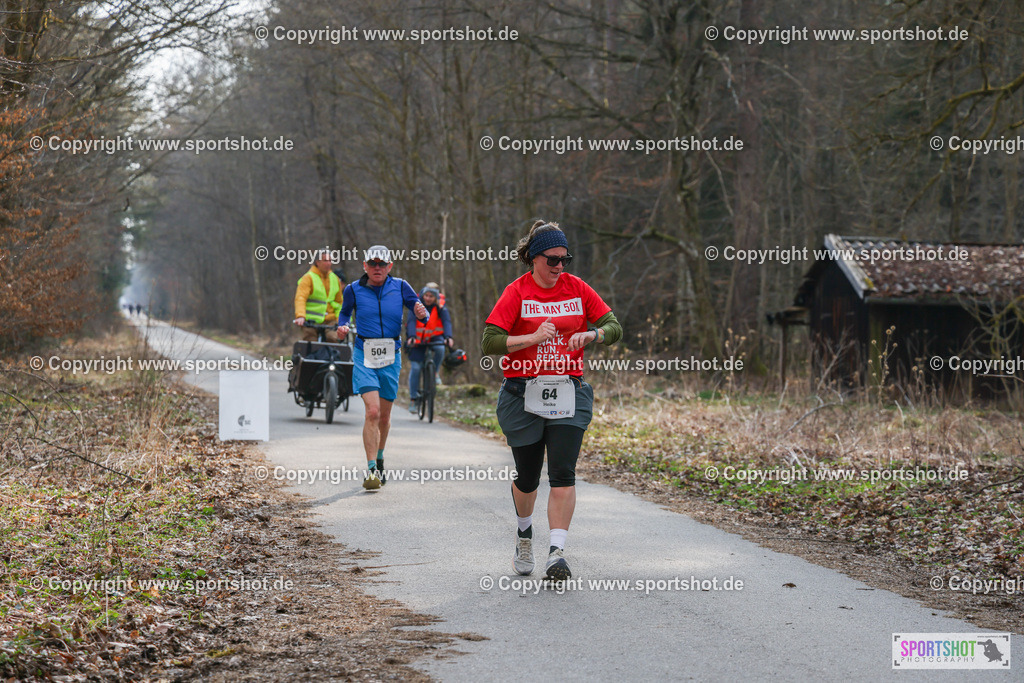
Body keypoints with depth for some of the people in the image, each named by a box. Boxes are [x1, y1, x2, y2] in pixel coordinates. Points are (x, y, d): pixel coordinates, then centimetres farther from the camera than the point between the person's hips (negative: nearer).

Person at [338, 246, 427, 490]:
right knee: (372, 411, -18)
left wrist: (421, 313, -20)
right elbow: (345, 313, 15)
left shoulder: (400, 287, 0)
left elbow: (420, 311, 3)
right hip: (364, 356, -2)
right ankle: (371, 469, -16)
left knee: (384, 415, 12)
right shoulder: (354, 290, -1)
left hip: (391, 357, 2)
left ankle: (379, 459, 35)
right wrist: (342, 328, -6)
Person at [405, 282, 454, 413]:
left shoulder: (440, 307, -12)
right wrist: (411, 337, -44)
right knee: (415, 368, -9)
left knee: (440, 348, -34)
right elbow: (411, 321, -26)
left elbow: (446, 322, -24)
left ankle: (435, 372, -6)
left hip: (435, 337, 1)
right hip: (418, 339, -1)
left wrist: (448, 337, -42)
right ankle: (414, 399, 1)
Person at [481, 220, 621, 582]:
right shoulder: (516, 293, -4)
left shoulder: (577, 288, 5)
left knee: (563, 472, -12)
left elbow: (614, 328, 6)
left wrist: (590, 335, -14)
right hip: (524, 394, -1)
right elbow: (489, 341, -12)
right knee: (527, 475, 9)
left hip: (568, 394, 1)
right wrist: (533, 337, -21)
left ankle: (556, 553, -14)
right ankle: (524, 535, 38)